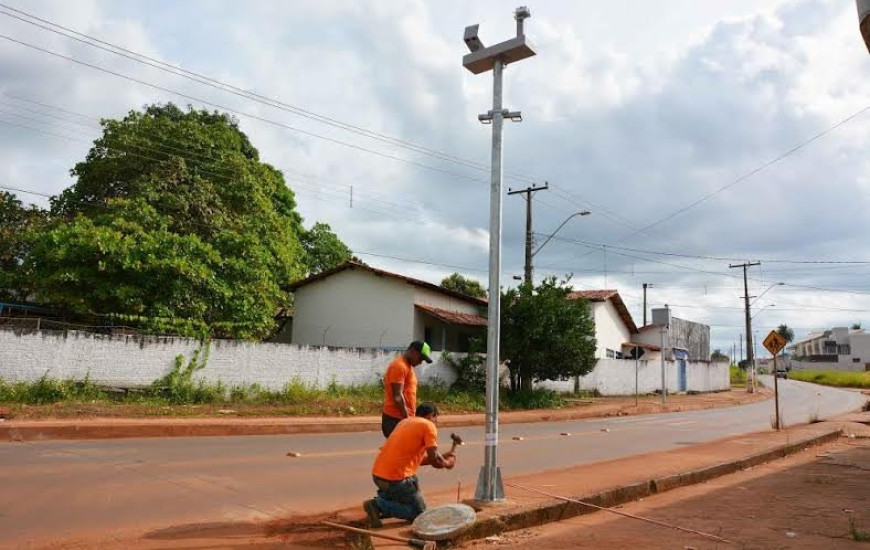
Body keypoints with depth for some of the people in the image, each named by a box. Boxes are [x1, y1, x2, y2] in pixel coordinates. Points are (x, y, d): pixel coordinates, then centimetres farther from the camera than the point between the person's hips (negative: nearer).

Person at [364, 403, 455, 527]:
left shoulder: (405, 421, 20)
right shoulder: (429, 426, -4)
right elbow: (435, 461, -12)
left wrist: (441, 457, 25)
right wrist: (447, 463, 10)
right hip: (395, 477, -8)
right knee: (419, 513, 8)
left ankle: (383, 498, 13)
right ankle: (379, 505, -7)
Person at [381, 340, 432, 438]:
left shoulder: (407, 366, 19)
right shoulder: (399, 366, -13)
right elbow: (397, 396, -19)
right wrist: (407, 419, -19)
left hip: (403, 418, 10)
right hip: (396, 419, -10)